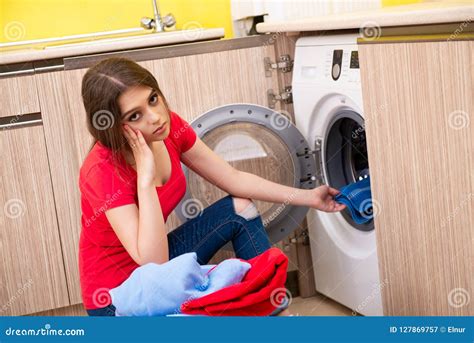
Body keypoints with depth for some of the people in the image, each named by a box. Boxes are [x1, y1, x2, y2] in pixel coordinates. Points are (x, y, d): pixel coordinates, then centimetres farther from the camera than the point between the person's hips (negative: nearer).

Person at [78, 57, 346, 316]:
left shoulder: (170, 127, -9)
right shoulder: (103, 171, -29)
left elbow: (233, 179, 1)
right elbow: (152, 260, -35)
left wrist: (308, 198, 1)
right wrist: (145, 176, -38)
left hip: (158, 257, 7)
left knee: (240, 208, -1)